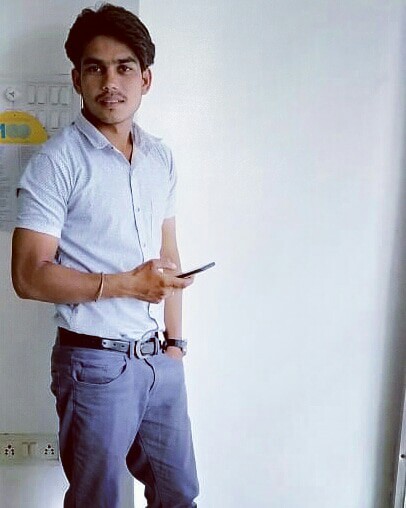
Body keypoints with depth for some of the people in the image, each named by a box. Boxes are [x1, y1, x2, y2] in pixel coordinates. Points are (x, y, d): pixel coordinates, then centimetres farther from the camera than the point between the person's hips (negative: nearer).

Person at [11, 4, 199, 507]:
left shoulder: (160, 157, 7)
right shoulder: (57, 161, -12)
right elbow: (29, 275, -15)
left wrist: (173, 340, 10)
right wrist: (127, 284, -18)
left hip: (159, 358, 6)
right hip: (95, 362, -6)